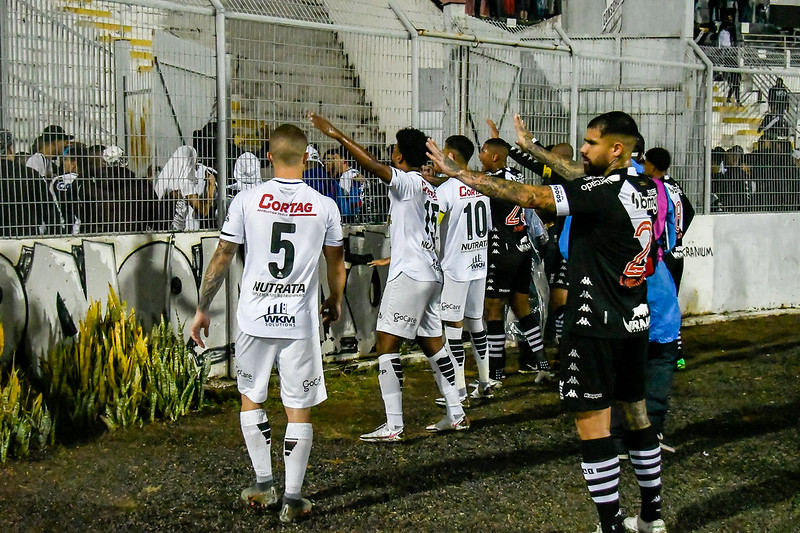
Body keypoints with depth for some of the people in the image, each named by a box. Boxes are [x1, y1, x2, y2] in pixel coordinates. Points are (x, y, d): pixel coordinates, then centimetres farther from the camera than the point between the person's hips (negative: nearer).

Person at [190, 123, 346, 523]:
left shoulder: (247, 200, -3)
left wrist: (202, 309, 12)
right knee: (299, 409, 7)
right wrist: (334, 303, 31)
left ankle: (264, 485, 23)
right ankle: (292, 498, 10)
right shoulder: (324, 206, -1)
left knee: (251, 397, 20)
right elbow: (336, 264, 12)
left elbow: (221, 258, 1)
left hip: (255, 318, 0)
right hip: (301, 321, 0)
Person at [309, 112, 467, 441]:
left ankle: (393, 426, -12)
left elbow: (374, 166, -27)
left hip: (409, 275, -10)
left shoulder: (408, 182, -11)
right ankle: (456, 414, 22)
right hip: (429, 274, 10)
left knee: (386, 343, -9)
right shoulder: (427, 187, 17)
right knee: (431, 342, 17)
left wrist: (338, 136, -29)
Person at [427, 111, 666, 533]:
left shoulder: (603, 193, -20)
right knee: (635, 414, 17)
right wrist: (531, 149, 27)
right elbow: (583, 180, 21)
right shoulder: (645, 188, 5)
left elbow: (526, 196, -21)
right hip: (635, 322, 9)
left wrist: (456, 172, -15)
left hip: (596, 325, -9)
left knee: (592, 425, -2)